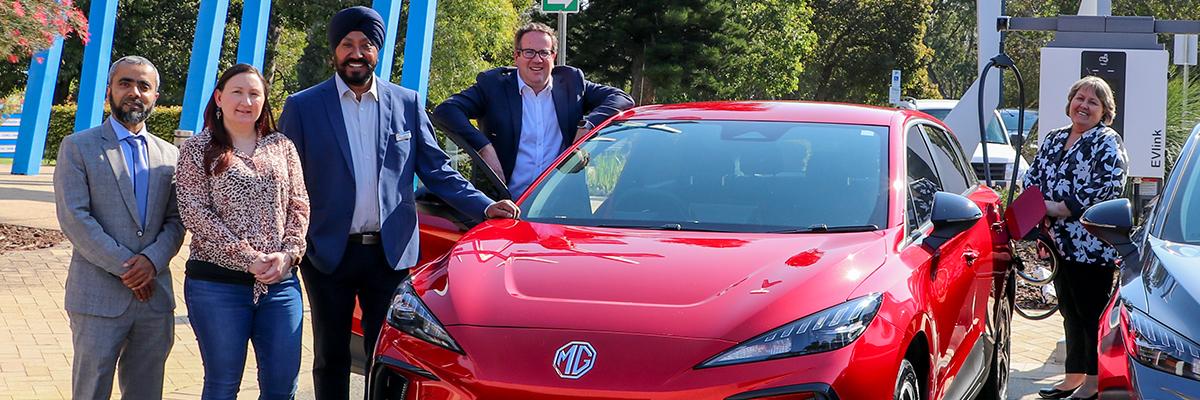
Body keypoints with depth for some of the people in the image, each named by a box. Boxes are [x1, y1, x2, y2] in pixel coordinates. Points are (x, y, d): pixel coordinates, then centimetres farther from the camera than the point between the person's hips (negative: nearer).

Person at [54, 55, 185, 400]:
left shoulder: (170, 155, 13)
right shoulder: (77, 147, 1)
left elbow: (176, 221, 8)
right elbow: (73, 218, -8)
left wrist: (152, 259, -12)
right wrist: (124, 267, -14)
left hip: (155, 297, 4)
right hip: (99, 298, -4)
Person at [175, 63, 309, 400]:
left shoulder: (282, 147, 12)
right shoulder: (197, 150, 2)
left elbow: (298, 206, 9)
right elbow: (195, 213, -7)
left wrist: (287, 254, -8)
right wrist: (248, 259, -14)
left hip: (280, 281, 3)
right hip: (218, 282, -3)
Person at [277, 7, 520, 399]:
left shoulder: (407, 103, 6)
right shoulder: (303, 107, 0)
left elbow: (436, 169, 7)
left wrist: (485, 206, -5)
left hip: (391, 253, 1)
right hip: (328, 253, -1)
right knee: (330, 358, 9)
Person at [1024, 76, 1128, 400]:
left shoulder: (1107, 142, -5)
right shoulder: (1053, 139, 17)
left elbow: (1109, 185, -17)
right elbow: (1032, 177, 19)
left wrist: (1062, 208, -18)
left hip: (1092, 246, -7)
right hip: (1059, 243, 7)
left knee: (1092, 313, -2)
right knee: (1070, 312, 14)